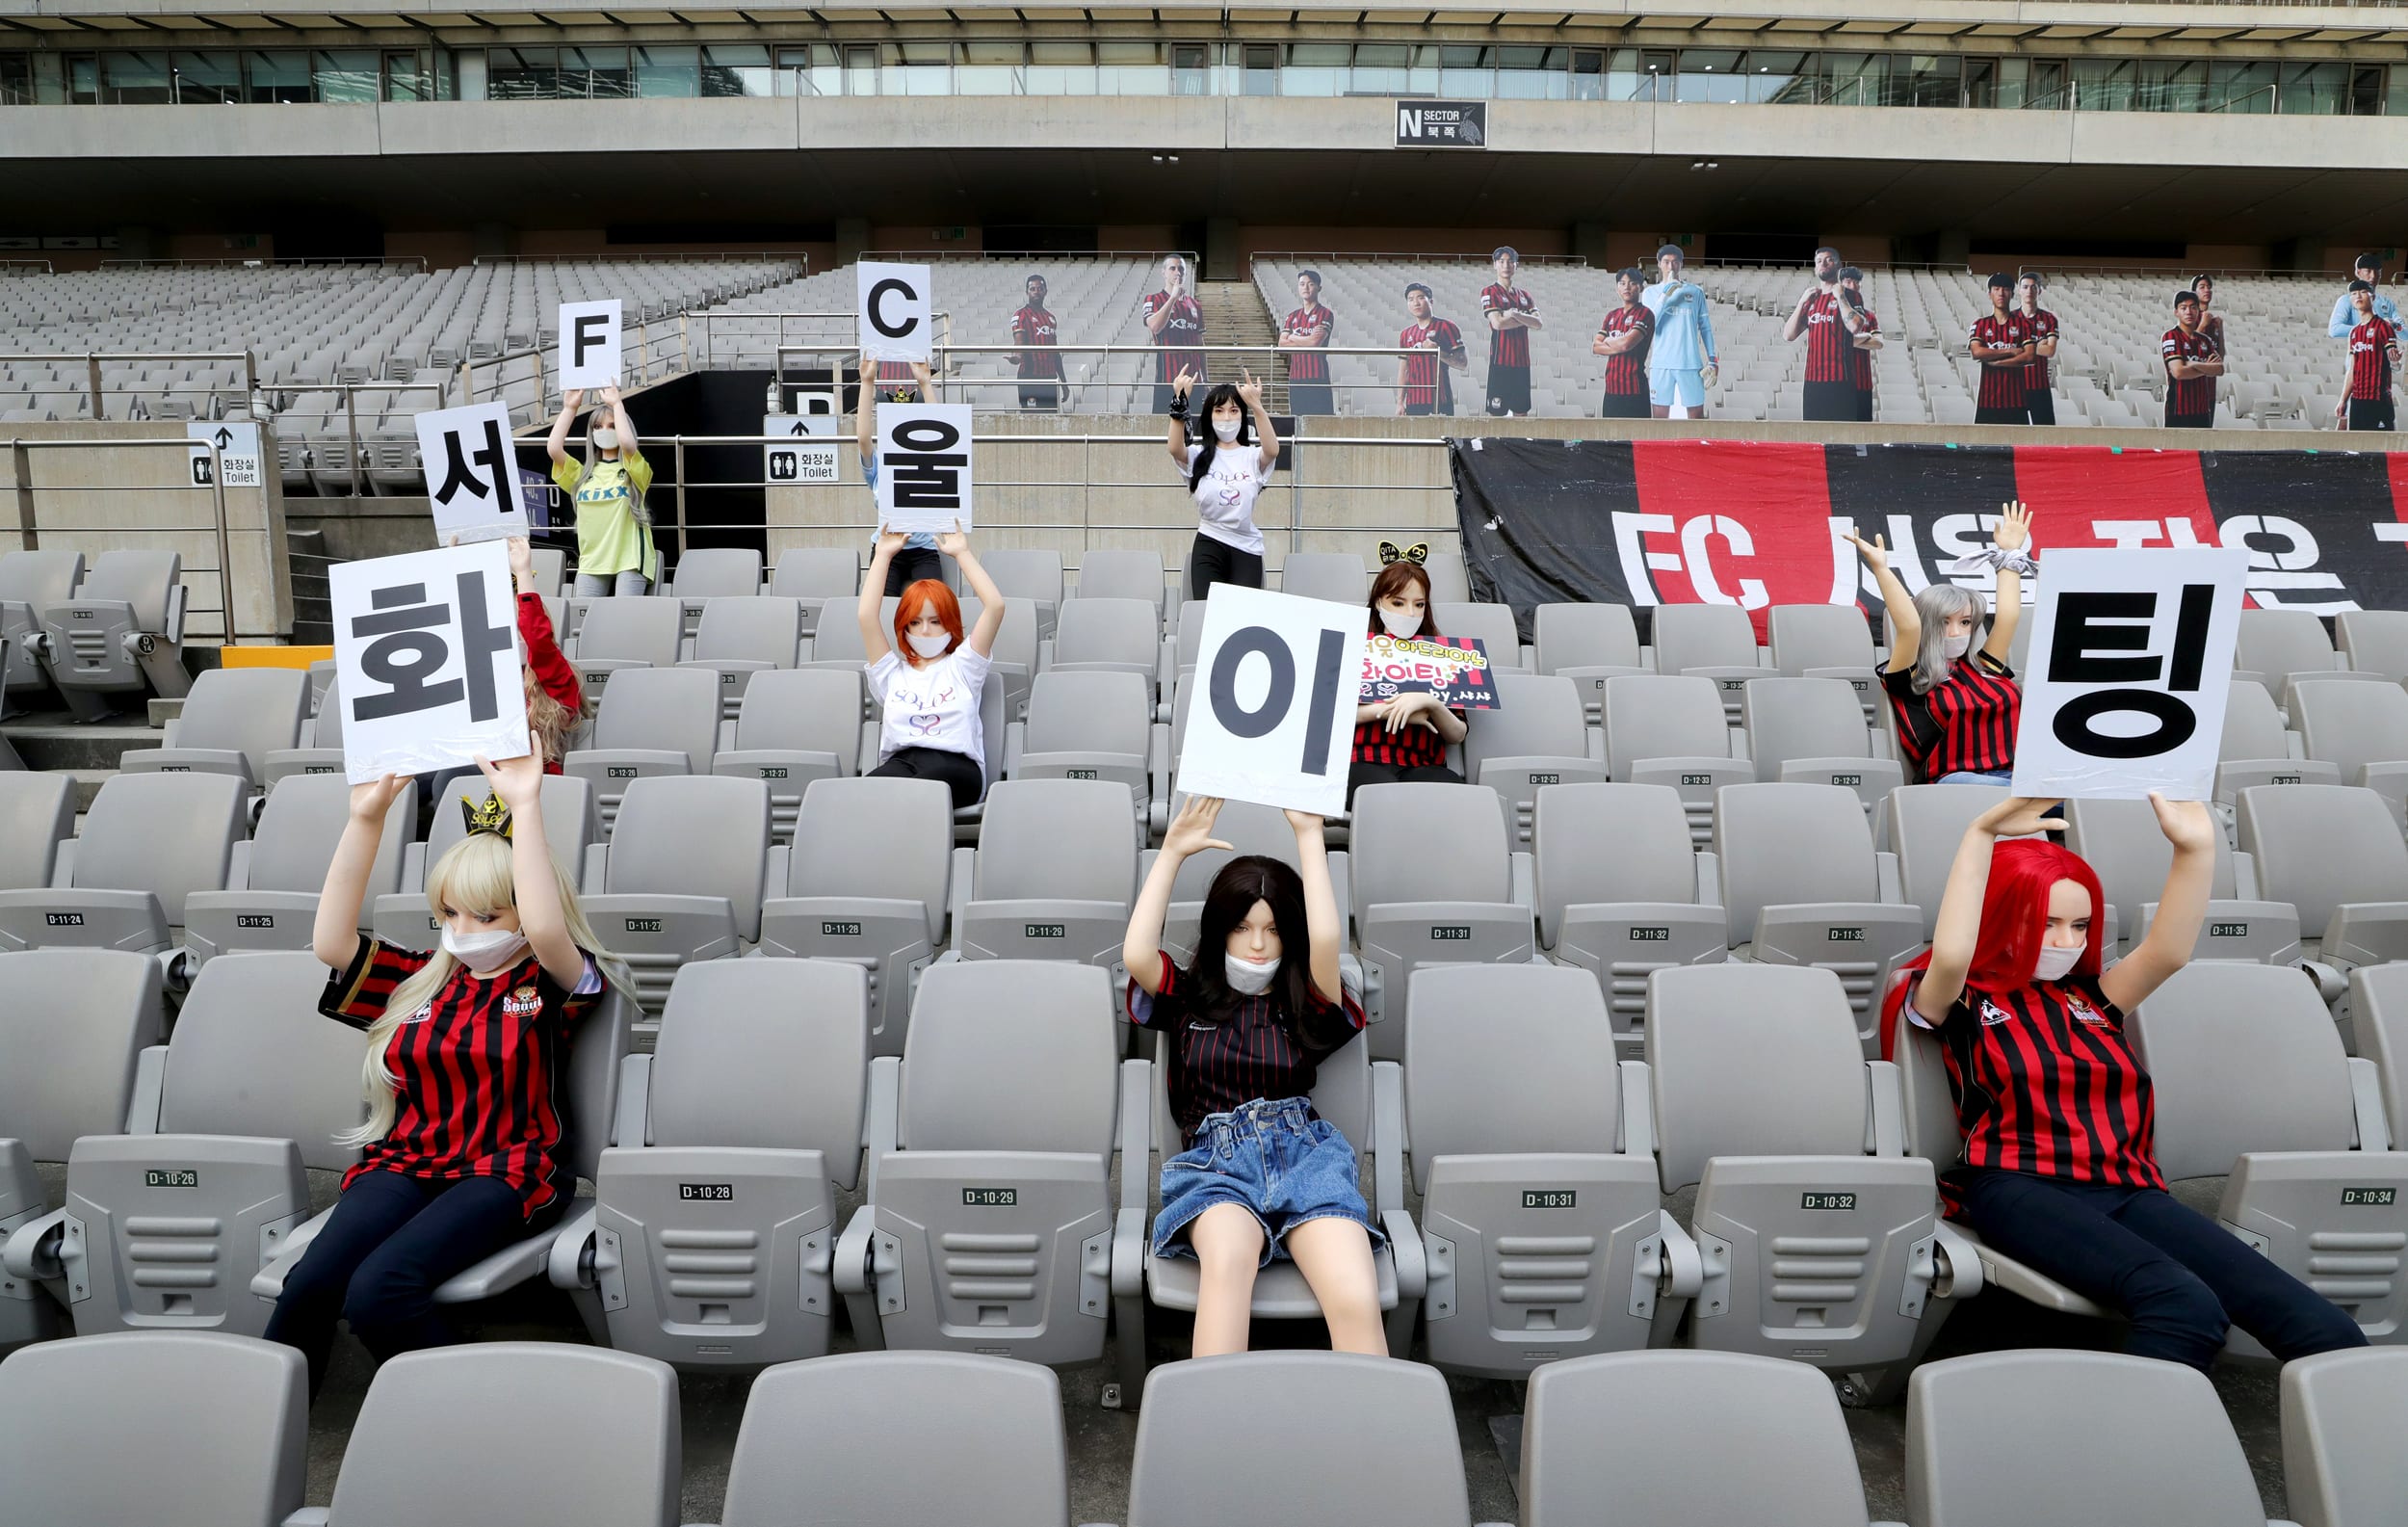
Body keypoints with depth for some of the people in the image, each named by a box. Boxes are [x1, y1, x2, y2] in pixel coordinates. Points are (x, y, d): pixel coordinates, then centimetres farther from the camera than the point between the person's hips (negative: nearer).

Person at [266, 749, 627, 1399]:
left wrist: (526, 808, -21)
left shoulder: (549, 986, 3)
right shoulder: (420, 979, 17)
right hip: (404, 1161, 5)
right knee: (310, 1284, -25)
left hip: (504, 1172, -4)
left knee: (378, 1289, -30)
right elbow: (332, 941, 3)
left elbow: (546, 929, -20)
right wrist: (365, 819, -3)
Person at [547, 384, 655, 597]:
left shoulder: (635, 470, 4)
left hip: (630, 558, -4)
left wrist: (616, 404, -6)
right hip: (591, 560, 4)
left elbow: (626, 443, -18)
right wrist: (570, 408, 4)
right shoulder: (582, 474, 15)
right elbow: (553, 448, -1)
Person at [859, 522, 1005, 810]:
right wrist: (883, 554, 24)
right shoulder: (892, 673, 28)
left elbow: (995, 606, 12)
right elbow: (866, 615, 17)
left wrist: (962, 553, 19)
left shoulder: (962, 666, 23)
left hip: (955, 764, -2)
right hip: (901, 760, 2)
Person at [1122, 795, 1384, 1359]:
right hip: (1214, 1159, -1)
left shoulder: (1306, 1005, 19)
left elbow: (1326, 941, -2)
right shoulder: (1186, 999, 20)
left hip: (1305, 1150, 1)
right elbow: (1136, 954, -1)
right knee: (1228, 1255, -39)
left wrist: (1309, 834, 3)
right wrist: (1173, 850, 3)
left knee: (1357, 1303, -30)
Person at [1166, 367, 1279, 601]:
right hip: (1208, 545, 0)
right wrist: (1180, 401, -28)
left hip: (1247, 548, 0)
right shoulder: (1199, 456, 5)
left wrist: (1256, 406, -32)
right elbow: (1175, 449, -17)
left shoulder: (1252, 457, 4)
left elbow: (1272, 451, -19)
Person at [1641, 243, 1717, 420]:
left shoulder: (1695, 291, 9)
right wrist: (1665, 294, -14)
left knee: (1696, 415, 2)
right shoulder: (1650, 292, 7)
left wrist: (1712, 360, 3)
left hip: (1691, 364, 1)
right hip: (1661, 364, -1)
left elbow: (1705, 328, 11)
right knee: (1660, 417, 0)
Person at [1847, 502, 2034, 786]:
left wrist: (2009, 553, 36)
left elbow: (2008, 616, 26)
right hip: (1958, 781, -5)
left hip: (2022, 776, 5)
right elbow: (1908, 626, -6)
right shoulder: (1911, 683, 8)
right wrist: (1880, 568, -5)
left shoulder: (1984, 668, 23)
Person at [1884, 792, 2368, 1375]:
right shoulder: (1961, 1000, 10)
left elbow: (2168, 951, 8)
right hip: (2022, 1191, -6)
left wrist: (2195, 849, -4)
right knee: (2186, 1307, -35)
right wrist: (1983, 831, -15)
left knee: (2329, 1332, -19)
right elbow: (1951, 952, -14)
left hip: (2129, 1191, 6)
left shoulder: (2090, 998, 25)